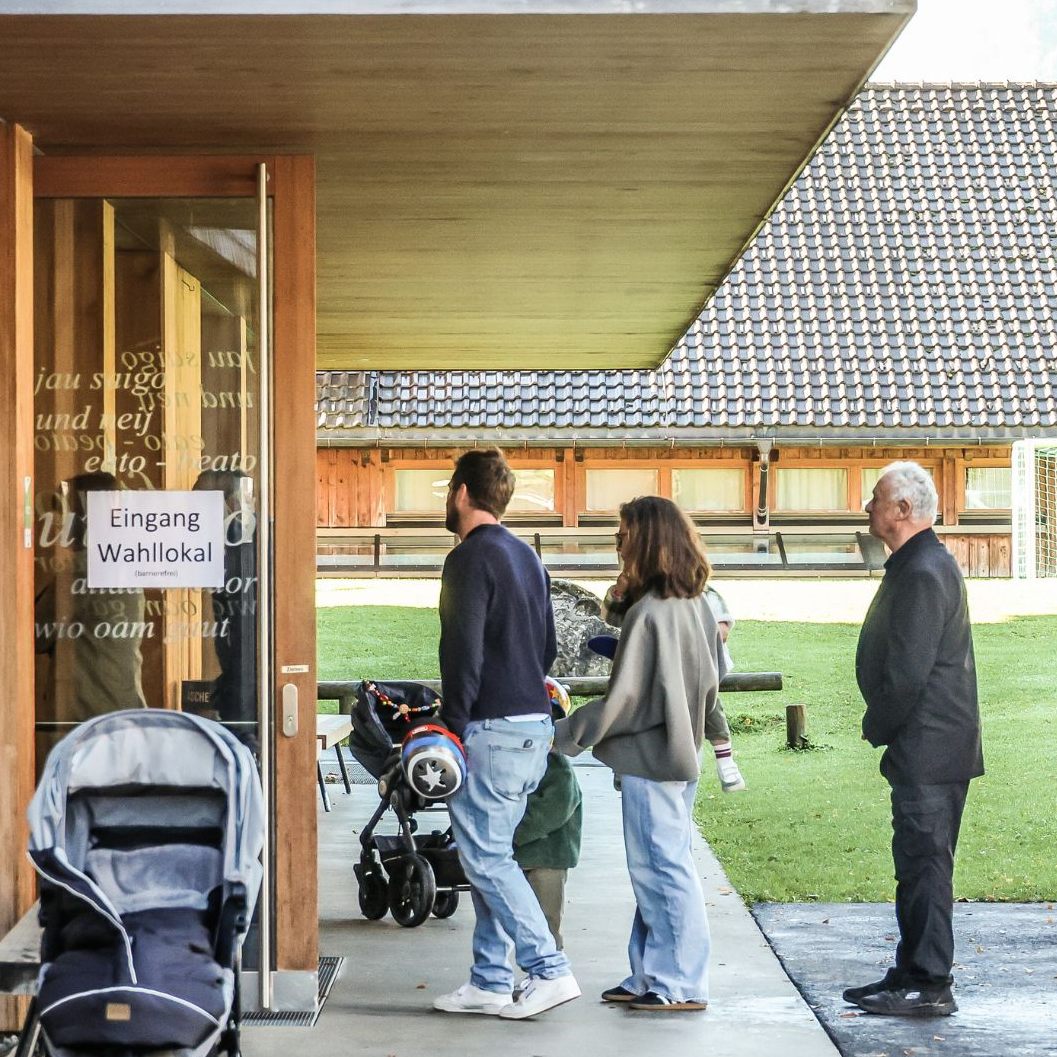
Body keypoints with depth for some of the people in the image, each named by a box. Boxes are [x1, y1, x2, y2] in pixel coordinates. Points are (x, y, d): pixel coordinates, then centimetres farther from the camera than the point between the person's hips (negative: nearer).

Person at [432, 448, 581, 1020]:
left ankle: (550, 971, -8)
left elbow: (463, 655, -18)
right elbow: (547, 646, 22)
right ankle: (491, 982, 15)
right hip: (534, 722, 9)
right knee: (490, 855, 13)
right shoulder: (527, 557, 16)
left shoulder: (470, 559, -13)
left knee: (484, 857, -4)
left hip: (492, 729, -9)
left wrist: (452, 730, -14)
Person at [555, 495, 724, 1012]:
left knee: (661, 870, -1)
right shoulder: (697, 606, 7)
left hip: (648, 758, -9)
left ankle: (680, 985, 5)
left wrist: (568, 733, -10)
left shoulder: (648, 612, -20)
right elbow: (710, 679, 15)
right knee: (658, 870, 14)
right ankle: (650, 976, 21)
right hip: (680, 754, 9)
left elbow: (624, 698, -19)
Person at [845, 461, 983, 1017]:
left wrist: (876, 728, -8)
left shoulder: (923, 573, -19)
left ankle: (930, 986, -1)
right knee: (918, 865, 15)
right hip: (924, 751, 11)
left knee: (924, 865, -5)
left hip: (928, 750, -11)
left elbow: (907, 674, -22)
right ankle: (912, 976, 23)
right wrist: (882, 726, 15)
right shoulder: (918, 566, 15)